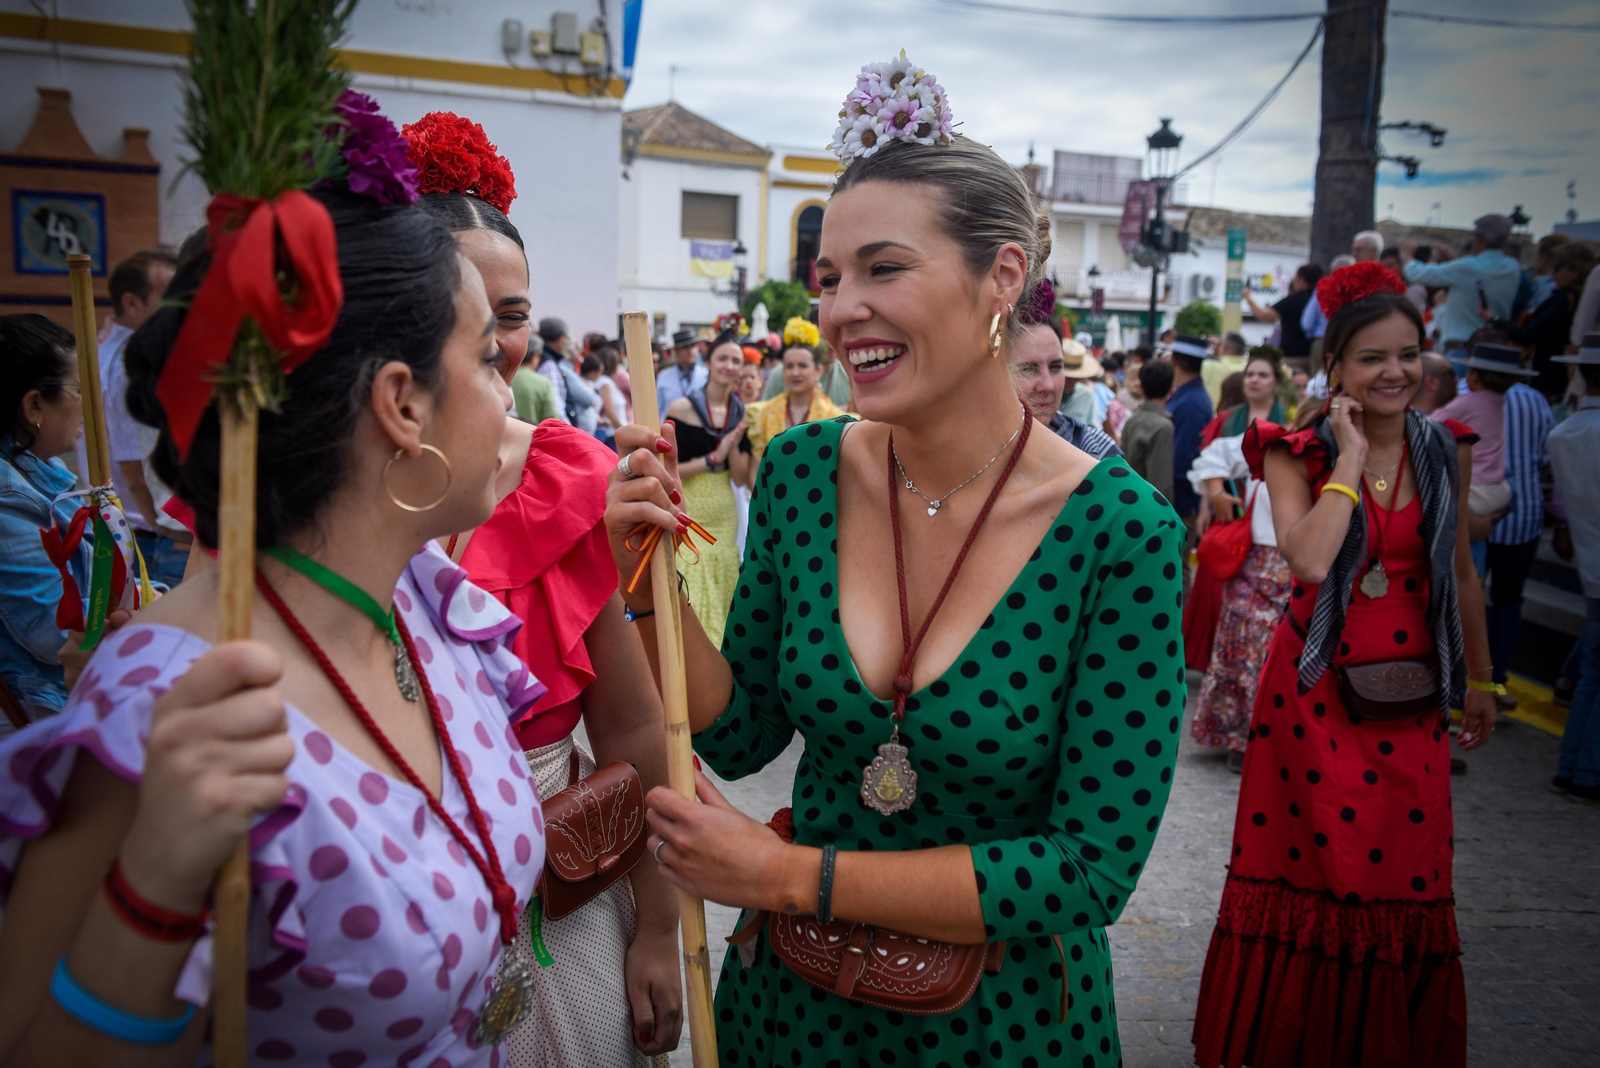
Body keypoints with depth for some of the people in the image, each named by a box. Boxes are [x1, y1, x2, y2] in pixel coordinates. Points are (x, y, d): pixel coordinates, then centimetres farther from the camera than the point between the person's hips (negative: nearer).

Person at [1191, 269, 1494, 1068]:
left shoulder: (1444, 451, 5)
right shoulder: (1299, 454, -7)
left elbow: (1459, 571, 14)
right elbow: (1311, 559, -24)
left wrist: (1480, 681, 18)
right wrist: (1350, 457, -17)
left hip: (1410, 694, 3)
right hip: (1316, 691, -3)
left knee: (1404, 877, 8)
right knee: (1310, 867, 6)